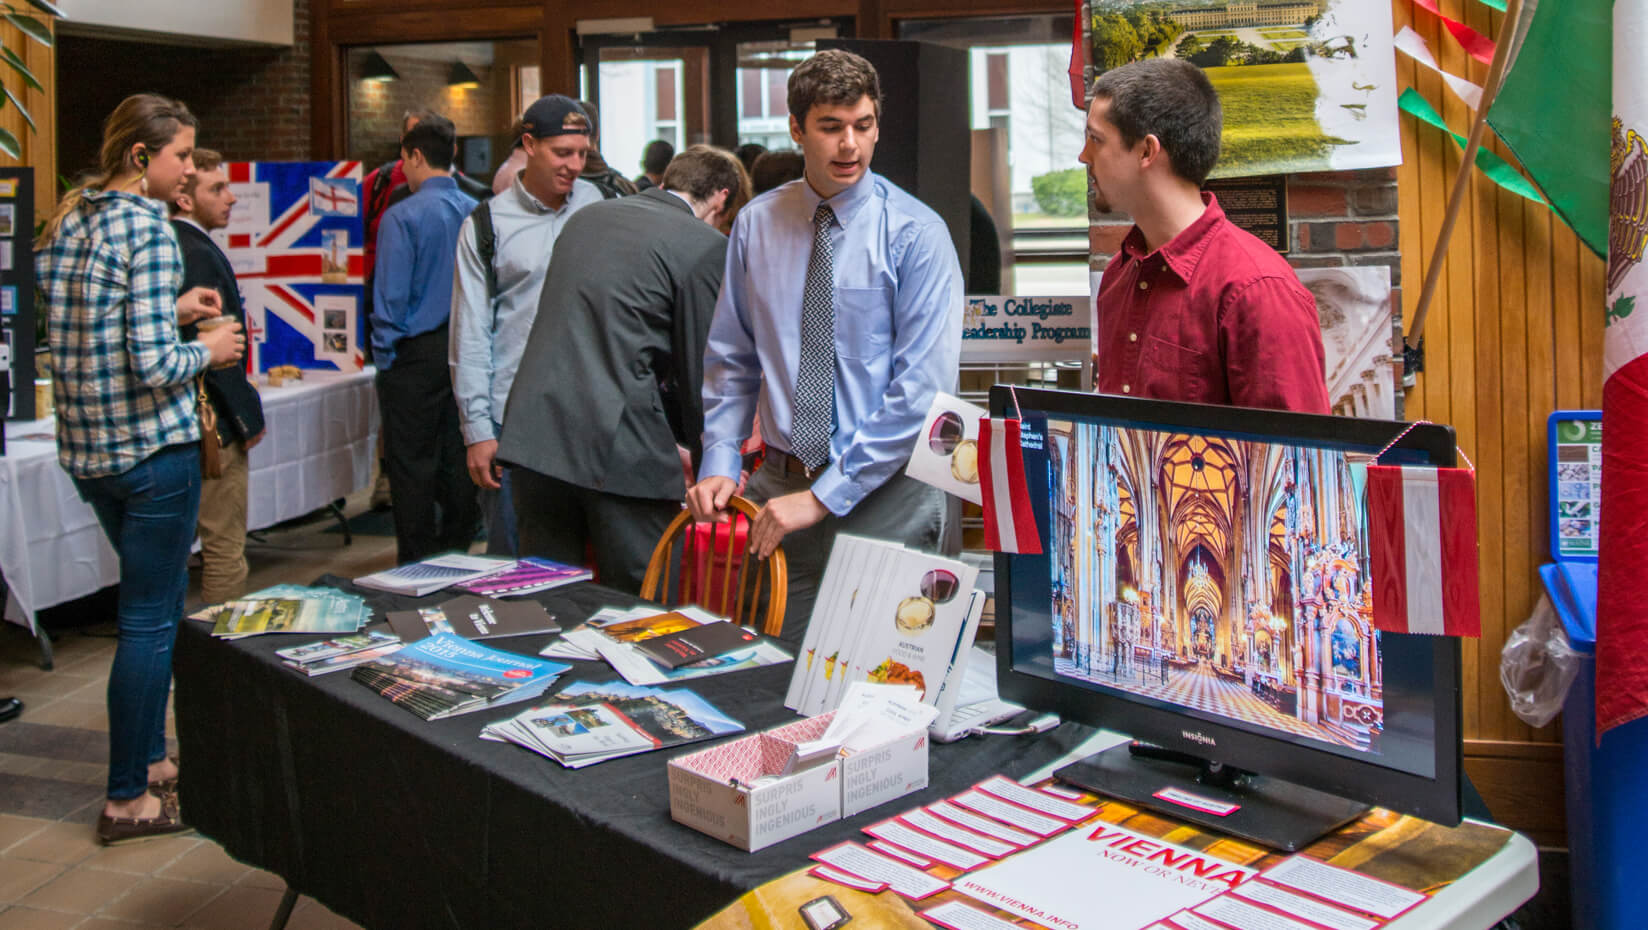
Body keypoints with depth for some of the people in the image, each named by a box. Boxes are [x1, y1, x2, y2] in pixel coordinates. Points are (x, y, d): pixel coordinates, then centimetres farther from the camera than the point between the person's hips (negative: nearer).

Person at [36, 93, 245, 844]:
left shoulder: (67, 222, 10)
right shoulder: (148, 230, -16)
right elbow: (152, 365, -22)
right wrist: (208, 351, -4)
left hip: (86, 446, 9)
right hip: (151, 446, -9)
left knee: (149, 604, 21)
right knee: (151, 619, 1)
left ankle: (149, 758, 32)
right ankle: (128, 799, 10)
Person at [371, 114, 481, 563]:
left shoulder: (402, 217, -11)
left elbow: (390, 298, -13)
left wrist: (383, 359, -3)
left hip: (418, 356, -5)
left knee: (412, 465, 2)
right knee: (459, 461, 13)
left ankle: (418, 569, 8)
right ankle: (456, 557, 22)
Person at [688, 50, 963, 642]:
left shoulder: (916, 233, -9)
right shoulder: (756, 225, 4)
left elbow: (923, 387, -15)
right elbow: (730, 360, 12)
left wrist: (824, 497, -17)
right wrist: (719, 462, -2)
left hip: (885, 499, -3)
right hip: (778, 483, 3)